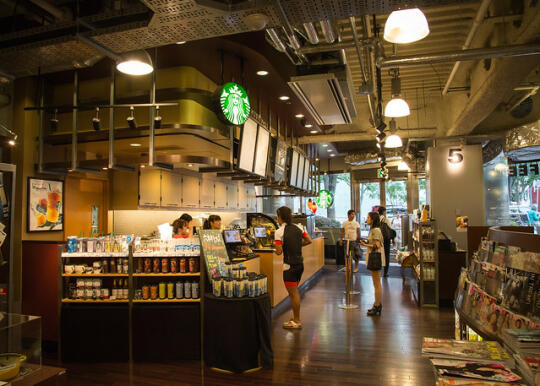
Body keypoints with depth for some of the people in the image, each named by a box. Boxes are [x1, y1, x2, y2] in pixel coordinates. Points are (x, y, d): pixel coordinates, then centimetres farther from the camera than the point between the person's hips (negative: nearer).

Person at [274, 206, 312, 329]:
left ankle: (297, 321, 13)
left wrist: (276, 249, 5)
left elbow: (279, 252, -17)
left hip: (289, 265, -7)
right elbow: (309, 240, 9)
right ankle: (296, 317, 30)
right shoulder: (298, 227, 4)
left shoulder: (279, 232, -14)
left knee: (293, 293, 3)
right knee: (294, 291, 20)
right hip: (300, 263, 7)